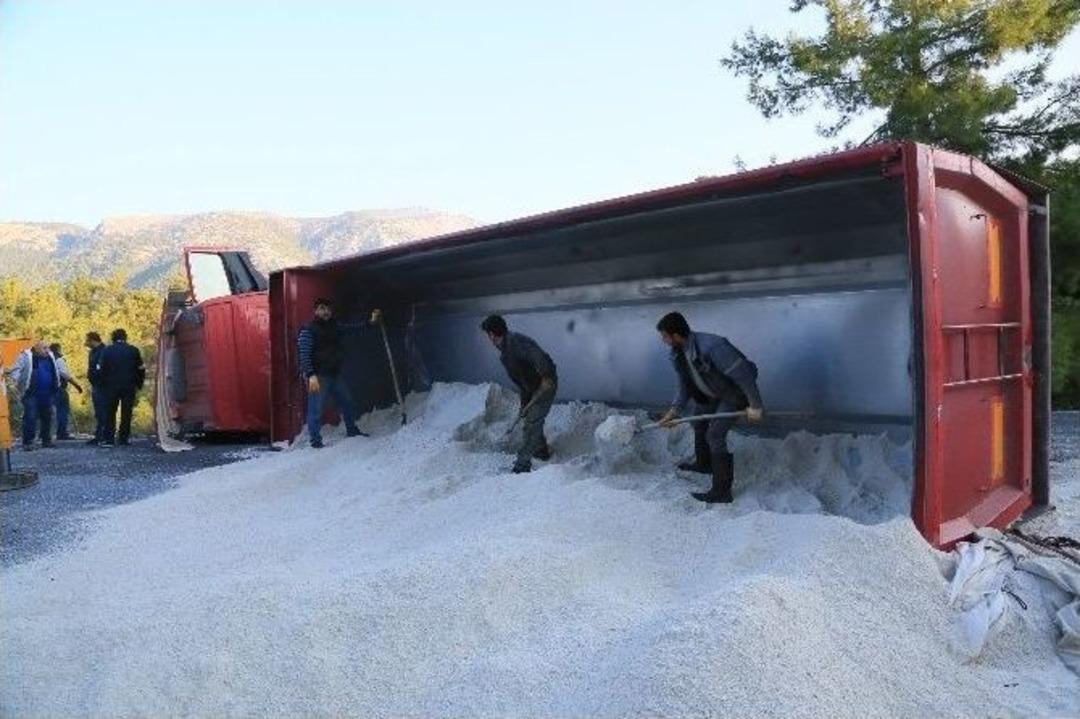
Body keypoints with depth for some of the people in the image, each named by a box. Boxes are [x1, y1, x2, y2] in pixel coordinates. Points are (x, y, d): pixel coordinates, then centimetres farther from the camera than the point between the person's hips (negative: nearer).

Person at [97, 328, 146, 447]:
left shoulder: (107, 351, 1)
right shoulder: (133, 350, 2)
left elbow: (100, 370, 0)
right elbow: (141, 369, 2)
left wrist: (103, 383, 12)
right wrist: (138, 385, 11)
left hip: (111, 387, 0)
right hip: (129, 387, 0)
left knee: (110, 412, 7)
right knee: (126, 413, 6)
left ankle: (108, 439, 2)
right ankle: (124, 438, 6)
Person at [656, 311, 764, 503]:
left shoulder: (712, 347, -40)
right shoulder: (678, 354, -12)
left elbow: (743, 373, -34)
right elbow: (685, 383, -1)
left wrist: (754, 405, -29)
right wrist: (675, 409, -13)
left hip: (735, 393, -9)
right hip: (711, 392, 9)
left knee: (715, 435, -14)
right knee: (698, 423, 22)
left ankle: (722, 492, -6)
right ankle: (703, 464, 48)